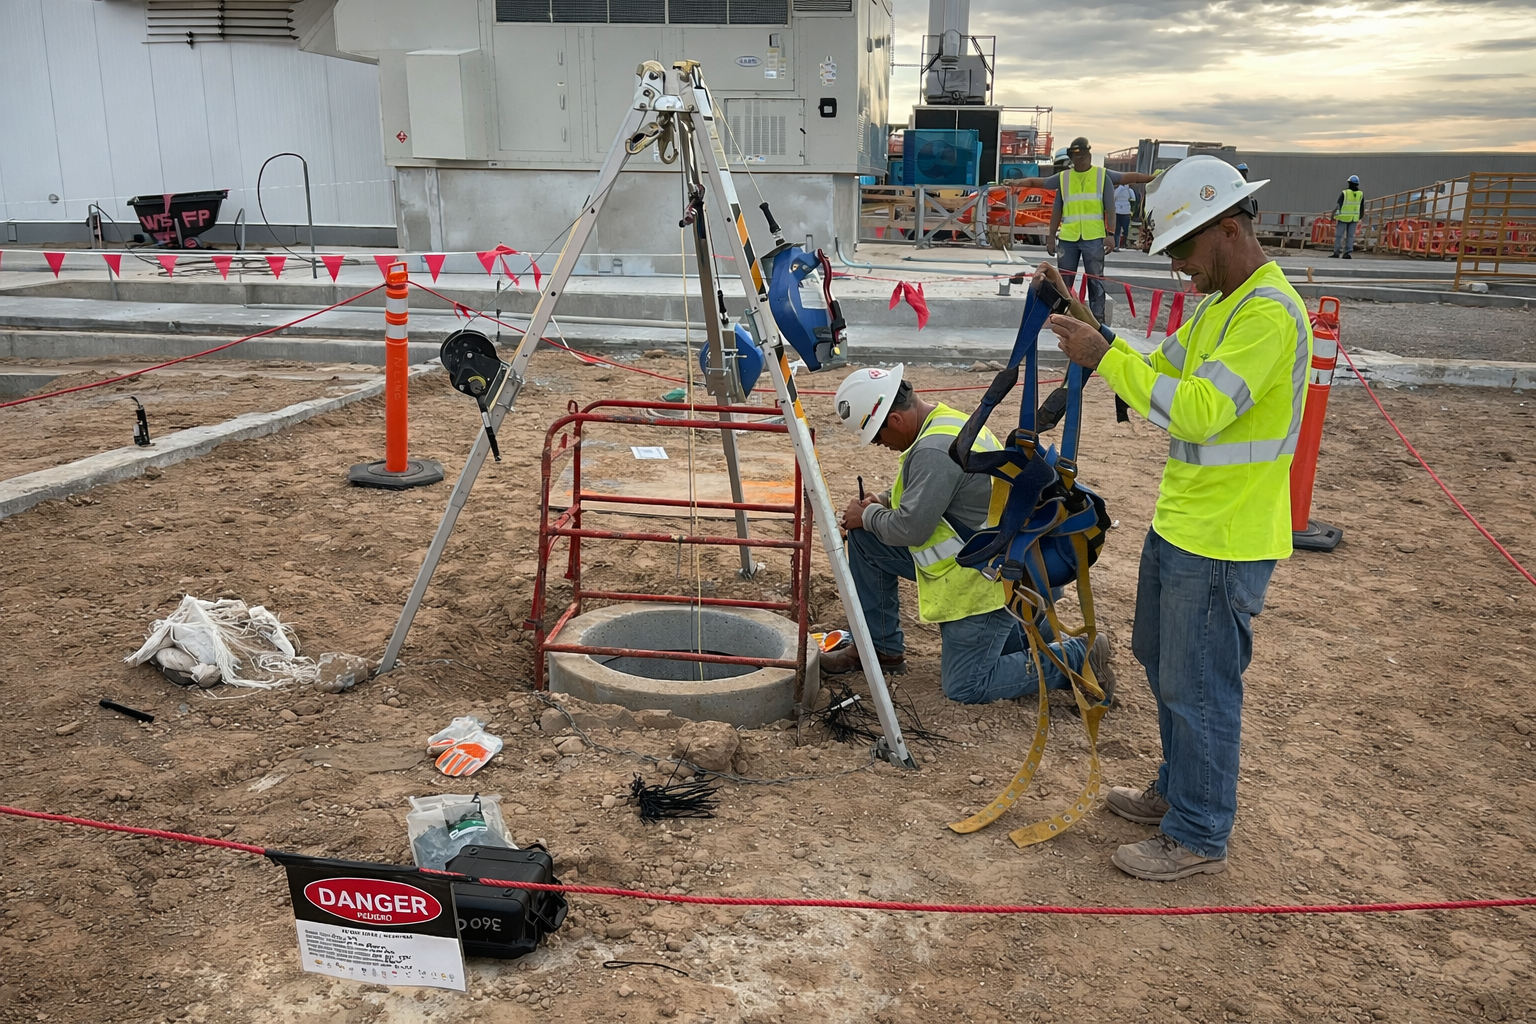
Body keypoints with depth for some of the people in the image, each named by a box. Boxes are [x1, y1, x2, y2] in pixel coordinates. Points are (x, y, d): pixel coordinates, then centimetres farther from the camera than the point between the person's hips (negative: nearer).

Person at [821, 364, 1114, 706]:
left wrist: (867, 517, -8)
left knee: (964, 687, -2)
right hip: (966, 558, 10)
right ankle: (882, 648, 19)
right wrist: (883, 502, 4)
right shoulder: (948, 420, 5)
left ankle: (1078, 657, 6)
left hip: (987, 576, -10)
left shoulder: (936, 449, -27)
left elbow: (911, 529, -26)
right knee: (864, 539, 7)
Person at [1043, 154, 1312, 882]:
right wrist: (1088, 327, 5)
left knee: (1199, 691, 2)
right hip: (1179, 523, 10)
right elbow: (1160, 372, 16)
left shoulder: (1270, 312, -21)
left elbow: (1199, 410, -30)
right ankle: (1177, 791, 41)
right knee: (1165, 667, 22)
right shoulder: (1219, 304, 11)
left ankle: (1200, 837, 19)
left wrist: (1105, 358, -27)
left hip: (1223, 544, -10)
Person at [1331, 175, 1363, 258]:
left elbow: (1338, 205, -13)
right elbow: (1362, 207, 8)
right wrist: (1359, 218, 18)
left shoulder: (1344, 193, -10)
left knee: (1339, 235, 2)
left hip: (1343, 218, -4)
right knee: (1350, 236, 5)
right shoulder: (1361, 194, 2)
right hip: (1354, 218, 4)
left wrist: (1333, 215, -6)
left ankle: (1336, 252, 0)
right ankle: (1347, 253, -1)